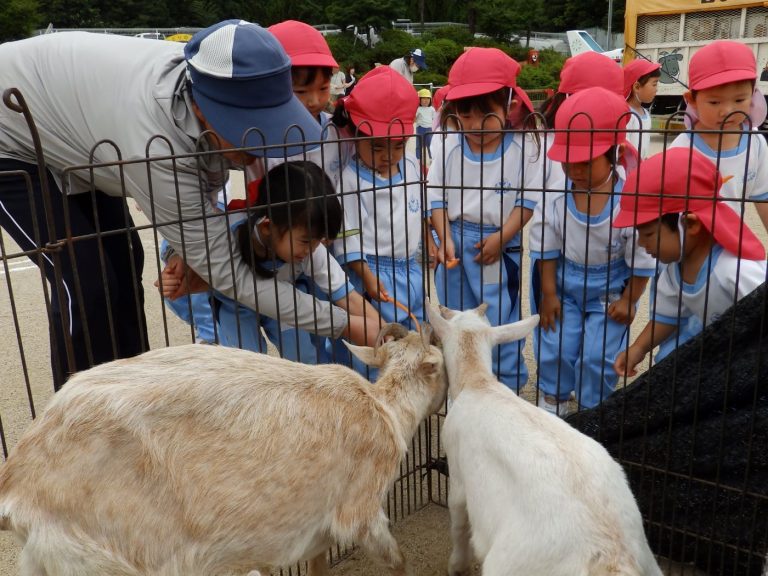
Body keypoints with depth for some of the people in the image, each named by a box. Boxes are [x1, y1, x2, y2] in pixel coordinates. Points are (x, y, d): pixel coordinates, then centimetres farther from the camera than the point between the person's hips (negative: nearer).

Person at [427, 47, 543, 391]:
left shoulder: (521, 149, -9)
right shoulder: (448, 149, -4)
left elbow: (528, 199, -7)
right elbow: (437, 197, -2)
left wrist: (501, 237, -16)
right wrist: (445, 239, -13)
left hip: (502, 245, -2)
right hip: (456, 243, 2)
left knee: (501, 320, 6)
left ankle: (508, 382, 25)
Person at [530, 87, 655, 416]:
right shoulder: (556, 197, -13)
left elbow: (641, 258, -11)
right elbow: (546, 248, -3)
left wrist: (629, 300, -7)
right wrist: (548, 293, -3)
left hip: (610, 288, -2)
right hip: (564, 283, 2)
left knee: (597, 356, 0)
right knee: (555, 347, 2)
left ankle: (592, 414, 23)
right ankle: (552, 404, 26)